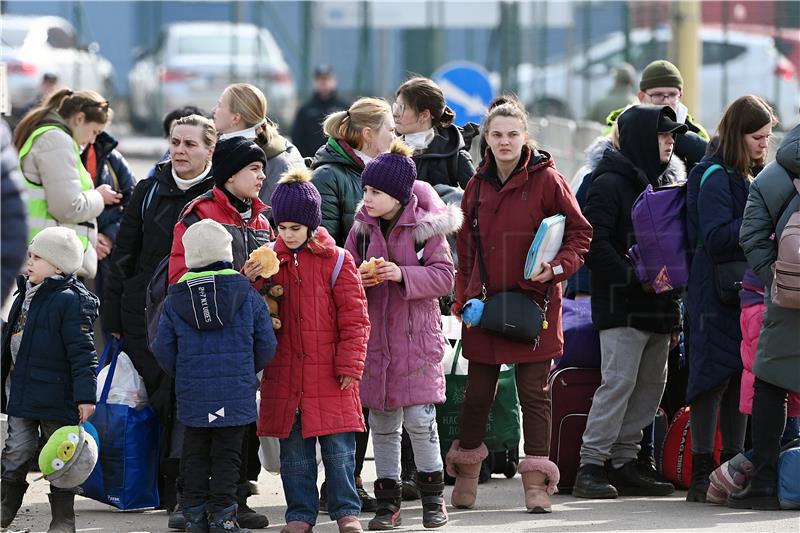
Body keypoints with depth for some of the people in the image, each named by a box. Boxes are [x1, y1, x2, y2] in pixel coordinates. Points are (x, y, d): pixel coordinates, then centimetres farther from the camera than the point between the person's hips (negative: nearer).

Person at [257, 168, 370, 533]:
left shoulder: (335, 260, -2)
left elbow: (354, 318, -2)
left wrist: (349, 365, -6)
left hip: (328, 376, -3)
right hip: (284, 374, 3)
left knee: (338, 446, 0)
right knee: (293, 448, 7)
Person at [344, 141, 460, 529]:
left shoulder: (426, 226, -6)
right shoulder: (363, 227, 6)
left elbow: (444, 276, -8)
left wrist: (403, 275, -21)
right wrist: (357, 280, -11)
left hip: (416, 333, -4)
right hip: (374, 333, 4)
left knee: (418, 417, -8)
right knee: (382, 421, 6)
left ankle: (433, 496, 8)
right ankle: (387, 500, 14)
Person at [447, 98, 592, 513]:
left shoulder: (547, 181, -4)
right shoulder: (477, 187, 9)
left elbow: (580, 233, -1)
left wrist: (558, 267, -16)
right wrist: (463, 299, 10)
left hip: (534, 304, -4)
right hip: (485, 304, 4)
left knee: (534, 392, -1)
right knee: (478, 391, 10)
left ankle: (536, 481, 4)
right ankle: (466, 474, 25)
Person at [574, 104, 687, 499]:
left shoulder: (664, 185, 20)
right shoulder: (610, 184, -7)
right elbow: (593, 242, -16)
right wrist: (635, 277, -20)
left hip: (659, 306, 8)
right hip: (621, 305, -8)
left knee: (652, 384, 7)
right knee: (619, 381, -13)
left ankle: (625, 463, 14)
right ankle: (590, 465, -11)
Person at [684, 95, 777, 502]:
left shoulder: (751, 175, 17)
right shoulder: (716, 176, -11)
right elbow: (716, 237, -19)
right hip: (716, 296, -9)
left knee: (741, 377, 10)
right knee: (713, 377, -8)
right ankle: (701, 475, -6)